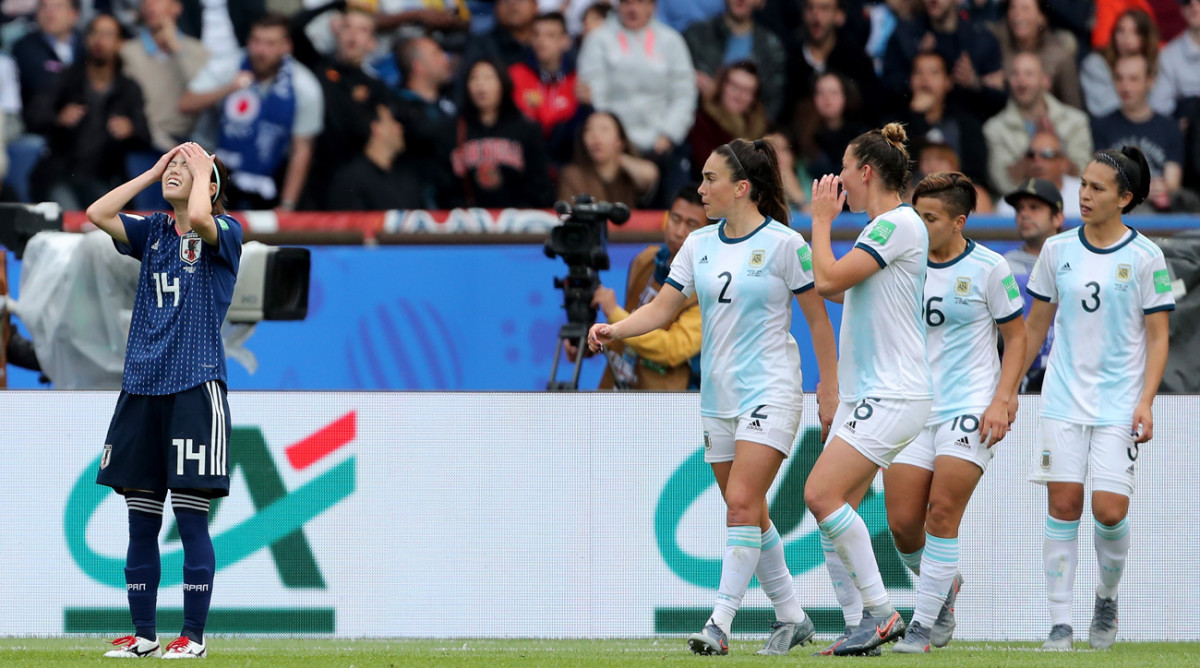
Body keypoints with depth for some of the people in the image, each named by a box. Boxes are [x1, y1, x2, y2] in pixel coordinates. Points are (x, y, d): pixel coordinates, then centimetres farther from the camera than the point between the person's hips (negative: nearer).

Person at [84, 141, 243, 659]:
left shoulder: (224, 232, -1)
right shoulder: (152, 232, 15)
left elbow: (199, 218, -23)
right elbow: (98, 214, 3)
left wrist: (203, 172, -5)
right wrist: (152, 172, 7)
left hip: (195, 385, -6)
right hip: (142, 384, 6)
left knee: (190, 518, -5)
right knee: (141, 522, 6)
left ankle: (193, 636, 0)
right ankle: (143, 634, 11)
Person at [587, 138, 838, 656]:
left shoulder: (784, 243, -8)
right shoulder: (699, 244, 8)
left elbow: (818, 317, -3)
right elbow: (662, 309, 8)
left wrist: (829, 386, -4)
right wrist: (614, 330, -10)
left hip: (769, 393, -7)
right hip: (718, 396, 7)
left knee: (743, 504, -17)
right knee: (749, 515, 9)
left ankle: (720, 624, -19)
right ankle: (791, 618, 22)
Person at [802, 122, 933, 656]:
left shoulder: (899, 224, -13)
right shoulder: (881, 227, 17)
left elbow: (829, 280, -17)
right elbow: (843, 289, 32)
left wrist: (821, 219, -4)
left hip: (895, 394, -10)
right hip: (865, 394, 10)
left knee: (822, 494, -18)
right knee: (832, 508, 4)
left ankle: (880, 612, -13)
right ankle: (859, 626, 5)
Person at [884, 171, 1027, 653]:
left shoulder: (988, 268, -4)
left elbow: (1017, 337, 1)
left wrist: (1002, 402, -8)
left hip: (971, 406, -4)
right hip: (913, 409, 4)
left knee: (942, 513, -15)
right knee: (902, 522, -4)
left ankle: (923, 626, -7)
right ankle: (945, 587, 26)